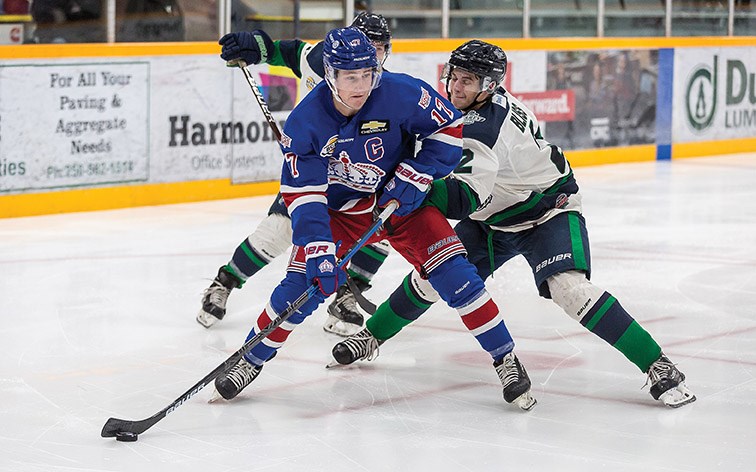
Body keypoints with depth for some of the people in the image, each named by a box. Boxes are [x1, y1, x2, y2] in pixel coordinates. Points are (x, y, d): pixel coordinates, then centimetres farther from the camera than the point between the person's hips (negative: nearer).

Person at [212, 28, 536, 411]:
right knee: (300, 287, -11)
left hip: (401, 201, 0)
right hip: (340, 210, 0)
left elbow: (448, 127, -9)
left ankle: (505, 360, 1)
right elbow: (303, 193, -20)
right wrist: (318, 251, -30)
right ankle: (251, 361, 10)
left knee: (454, 275, -13)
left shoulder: (401, 94, -24)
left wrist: (413, 177, -17)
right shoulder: (305, 121, -21)